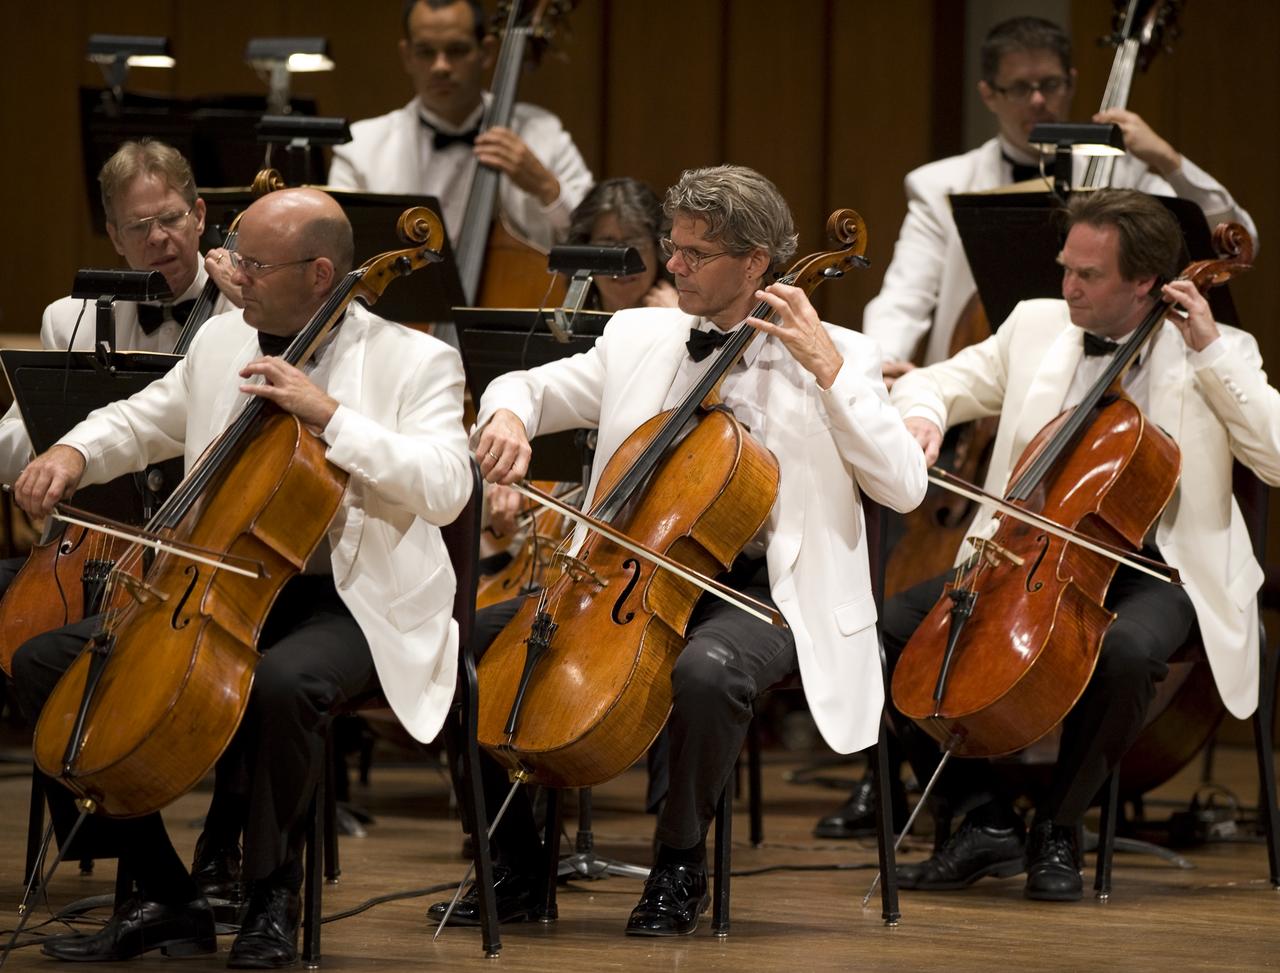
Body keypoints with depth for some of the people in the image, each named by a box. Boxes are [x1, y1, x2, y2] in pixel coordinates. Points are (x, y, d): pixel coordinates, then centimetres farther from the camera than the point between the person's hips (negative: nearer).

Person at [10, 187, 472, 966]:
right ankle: (166, 898, -4)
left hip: (349, 603, -6)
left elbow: (445, 488, -20)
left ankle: (274, 899, -14)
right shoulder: (223, 341, 11)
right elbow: (143, 420, 27)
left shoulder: (414, 360, -6)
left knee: (283, 684, -40)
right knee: (48, 661, -7)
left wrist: (330, 413, -24)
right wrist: (75, 453, 5)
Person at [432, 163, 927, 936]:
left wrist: (829, 370, -17)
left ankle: (682, 864, -13)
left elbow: (905, 485, -12)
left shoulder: (838, 356, -1)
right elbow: (524, 387, 19)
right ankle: (518, 867, 4)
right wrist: (508, 417, -7)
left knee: (707, 670, -39)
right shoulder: (638, 338, 11)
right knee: (469, 640, -11)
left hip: (756, 590, -5)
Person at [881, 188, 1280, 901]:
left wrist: (1211, 353, -15)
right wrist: (921, 415, -7)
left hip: (1151, 569, -4)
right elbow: (935, 383, 18)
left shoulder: (1220, 355, 0)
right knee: (895, 625, -16)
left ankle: (1059, 828, -15)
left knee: (1126, 651, -39)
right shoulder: (1036, 327, 10)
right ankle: (988, 821, -6)